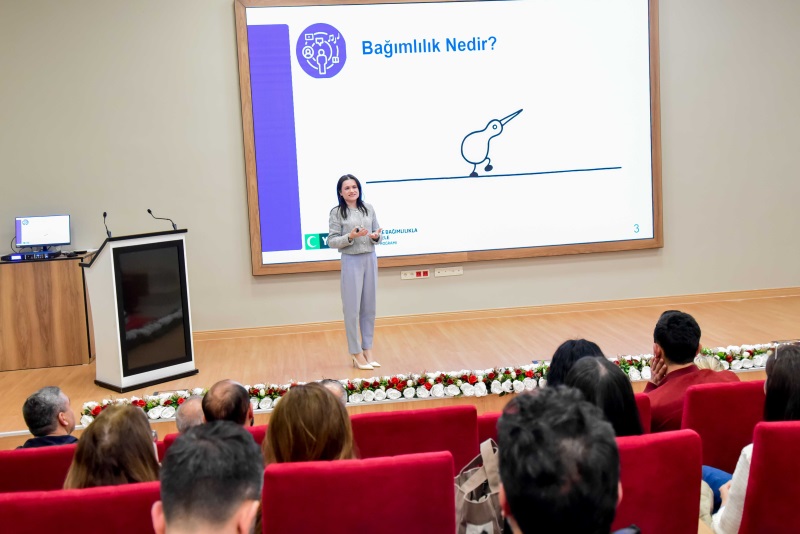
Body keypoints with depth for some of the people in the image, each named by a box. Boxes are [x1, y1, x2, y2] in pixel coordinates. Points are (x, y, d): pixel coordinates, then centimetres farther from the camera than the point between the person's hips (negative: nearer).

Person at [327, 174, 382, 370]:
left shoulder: (368, 209, 6)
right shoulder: (337, 213, -5)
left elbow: (377, 236, 11)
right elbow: (331, 241, -7)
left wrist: (375, 236, -11)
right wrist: (350, 237, -21)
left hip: (370, 260, 4)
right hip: (351, 261, -4)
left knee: (369, 307, 9)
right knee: (352, 308, 0)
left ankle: (368, 350, 20)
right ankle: (356, 353, 9)